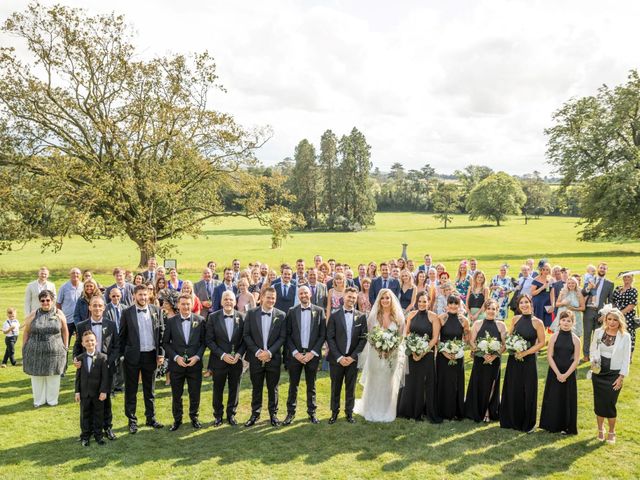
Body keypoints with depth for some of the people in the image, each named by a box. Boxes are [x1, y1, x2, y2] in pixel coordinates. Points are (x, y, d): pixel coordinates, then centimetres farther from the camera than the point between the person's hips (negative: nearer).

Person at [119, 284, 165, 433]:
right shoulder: (127, 313, -4)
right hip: (133, 356, -2)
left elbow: (161, 333, 4)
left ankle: (151, 418, 26)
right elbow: (122, 336, 0)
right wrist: (122, 355, -3)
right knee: (131, 390, 8)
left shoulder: (156, 311, 1)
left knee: (150, 390, 14)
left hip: (151, 355, 2)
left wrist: (161, 353, -1)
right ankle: (132, 420, 19)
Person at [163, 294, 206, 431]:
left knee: (195, 394, 10)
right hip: (176, 364, 0)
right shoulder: (171, 321, -2)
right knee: (176, 395, 11)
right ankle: (177, 419, 29)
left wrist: (197, 356, -11)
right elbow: (165, 342, 0)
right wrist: (176, 357, -11)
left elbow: (204, 342, 2)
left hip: (195, 364, 0)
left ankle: (194, 417, 32)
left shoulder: (200, 320, -2)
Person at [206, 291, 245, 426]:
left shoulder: (242, 317, -3)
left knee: (234, 389, 11)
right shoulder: (213, 317, -6)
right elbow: (209, 340, -7)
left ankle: (231, 414, 29)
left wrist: (238, 354, -13)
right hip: (219, 360, -1)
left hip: (236, 360, 1)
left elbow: (245, 339, 0)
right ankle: (218, 415, 29)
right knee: (218, 389, 12)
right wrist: (222, 355, -15)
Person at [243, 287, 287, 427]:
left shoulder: (281, 315, -3)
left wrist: (270, 352, -14)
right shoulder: (251, 313, -3)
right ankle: (255, 414, 26)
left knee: (273, 388, 11)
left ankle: (273, 413, 25)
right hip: (255, 357, 0)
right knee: (256, 388, 12)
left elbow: (282, 337, -4)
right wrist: (257, 351, -12)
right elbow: (246, 335, -2)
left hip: (273, 358, 0)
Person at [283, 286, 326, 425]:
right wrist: (295, 352, -10)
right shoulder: (291, 311, 1)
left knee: (311, 385, 11)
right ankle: (291, 412, 19)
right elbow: (287, 334, 0)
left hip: (312, 354, 0)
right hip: (295, 354, 0)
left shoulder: (319, 311, 0)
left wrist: (313, 352, -9)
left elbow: (323, 334, -2)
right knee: (293, 385, 7)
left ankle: (312, 412, 22)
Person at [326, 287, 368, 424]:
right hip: (336, 359, -1)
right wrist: (339, 357, -11)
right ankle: (334, 412, 23)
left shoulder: (361, 316, 3)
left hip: (352, 359, 1)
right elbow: (330, 338, -4)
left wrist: (352, 356, -8)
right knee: (336, 387, 8)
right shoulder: (334, 315, -1)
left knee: (350, 387, 9)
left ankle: (349, 412, 24)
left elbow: (363, 338, 0)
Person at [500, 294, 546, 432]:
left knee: (528, 391, 4)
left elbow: (541, 342, -7)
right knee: (512, 390, 10)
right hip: (513, 359, 4)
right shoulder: (515, 319, 3)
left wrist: (525, 353, -13)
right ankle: (512, 420, 26)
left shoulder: (537, 322, -8)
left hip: (528, 360, -4)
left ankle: (528, 423, 21)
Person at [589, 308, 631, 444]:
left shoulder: (625, 336, -8)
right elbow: (592, 349, 10)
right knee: (599, 403, 8)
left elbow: (626, 359, -5)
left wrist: (621, 377, -8)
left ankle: (612, 431, 20)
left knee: (610, 404, -3)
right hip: (598, 373, 3)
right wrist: (593, 360, -9)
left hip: (614, 374, -2)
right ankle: (600, 429, 28)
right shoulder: (599, 332, -1)